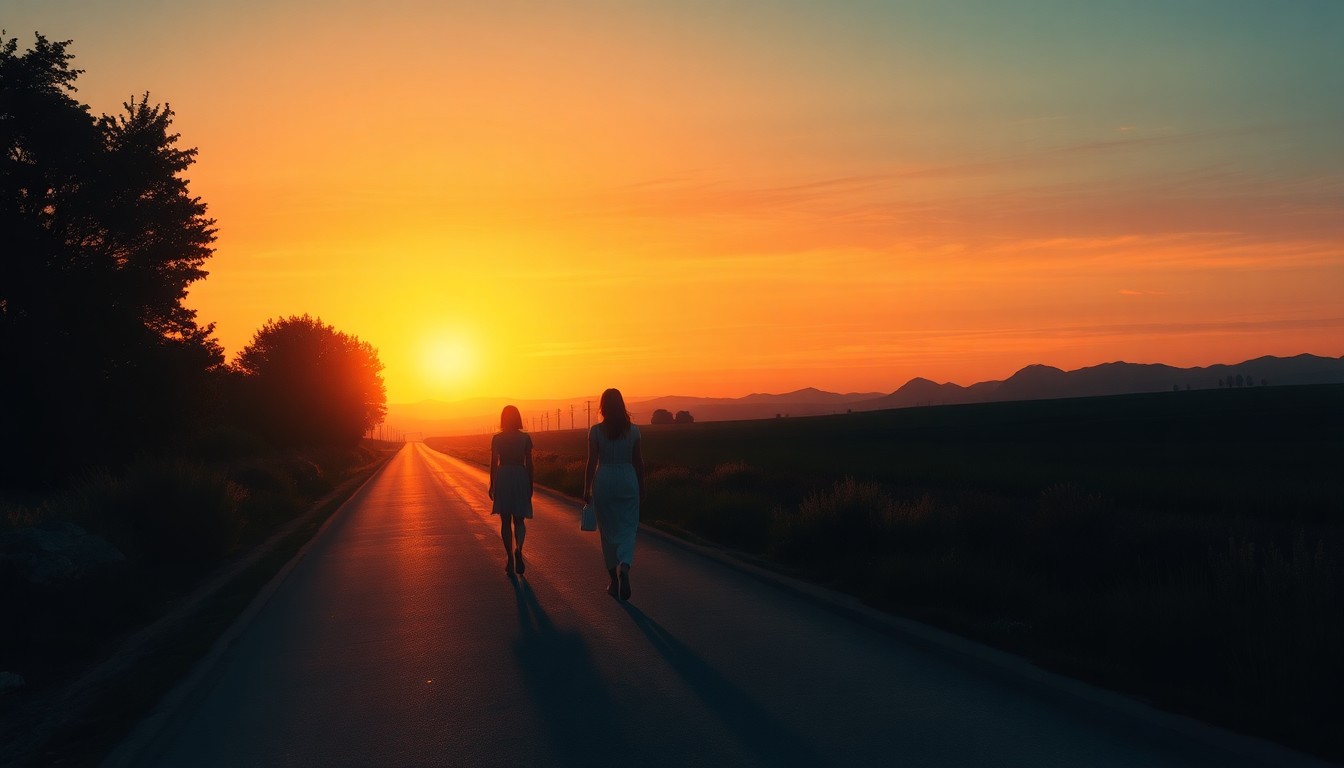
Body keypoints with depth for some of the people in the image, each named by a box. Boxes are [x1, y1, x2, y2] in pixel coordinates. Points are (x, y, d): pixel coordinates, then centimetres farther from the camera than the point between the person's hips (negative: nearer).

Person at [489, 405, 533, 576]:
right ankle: (518, 549, -18)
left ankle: (510, 559, 8)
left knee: (505, 521, 8)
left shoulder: (497, 438, -2)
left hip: (502, 478, 0)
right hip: (520, 477, 0)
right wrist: (530, 485, 8)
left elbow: (494, 463, -1)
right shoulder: (525, 438, -3)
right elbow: (529, 464, -1)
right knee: (519, 520, 9)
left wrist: (492, 485, 7)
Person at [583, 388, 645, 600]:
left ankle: (614, 580, 15)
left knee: (608, 530, 11)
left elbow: (592, 463, -6)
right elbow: (639, 462, 3)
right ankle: (624, 567, -22)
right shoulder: (633, 430, -1)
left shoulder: (596, 431, -7)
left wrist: (586, 489, 1)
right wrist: (641, 488, 13)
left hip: (604, 481, -1)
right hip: (628, 480, 1)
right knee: (628, 528, 5)